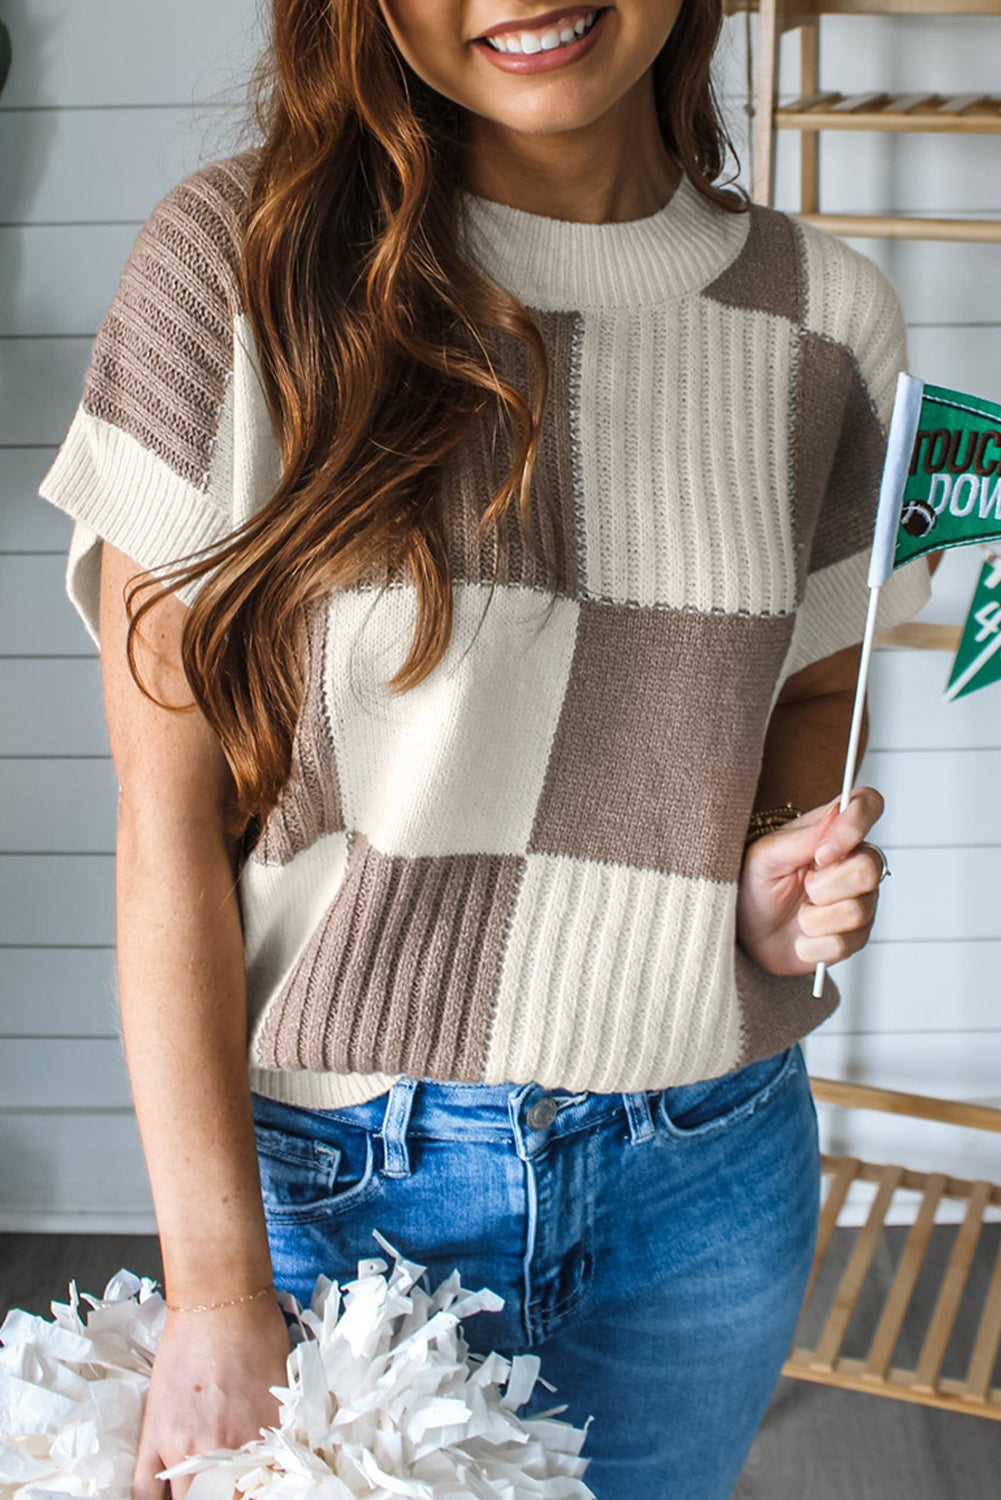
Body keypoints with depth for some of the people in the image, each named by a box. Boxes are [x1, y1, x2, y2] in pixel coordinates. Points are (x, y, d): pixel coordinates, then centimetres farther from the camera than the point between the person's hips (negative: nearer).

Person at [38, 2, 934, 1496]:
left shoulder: (825, 317, -1)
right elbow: (169, 813, -13)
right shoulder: (237, 258, -11)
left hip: (705, 1177, 3)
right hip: (330, 1169, -2)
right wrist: (217, 1285, -16)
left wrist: (782, 866, -8)